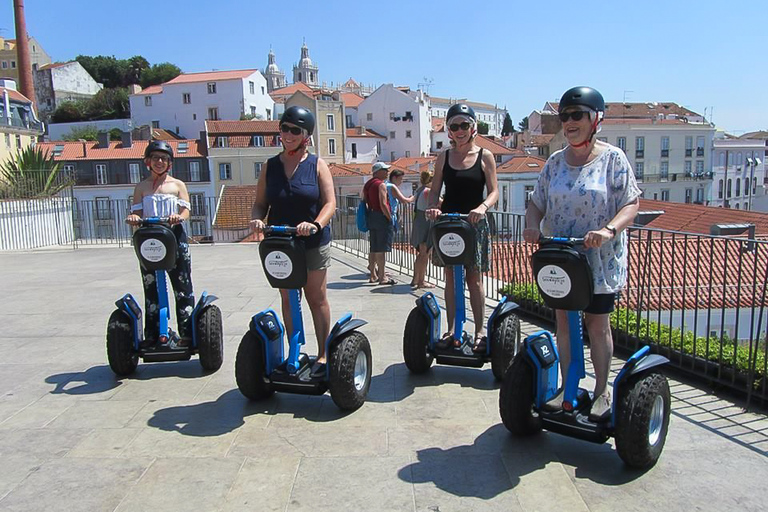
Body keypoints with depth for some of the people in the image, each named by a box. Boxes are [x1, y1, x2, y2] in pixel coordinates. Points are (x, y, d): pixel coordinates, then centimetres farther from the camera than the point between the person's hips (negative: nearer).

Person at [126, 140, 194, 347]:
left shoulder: (178, 185, 9)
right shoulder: (141, 187, 14)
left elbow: (186, 210, -1)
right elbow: (137, 212, 7)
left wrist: (178, 216, -23)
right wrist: (134, 218, -16)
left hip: (175, 238, -2)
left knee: (182, 287, -1)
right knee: (151, 288, 6)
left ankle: (186, 333, 5)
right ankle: (151, 335, 14)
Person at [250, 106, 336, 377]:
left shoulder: (317, 165, -1)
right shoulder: (270, 166, 8)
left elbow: (329, 203, -9)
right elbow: (260, 202, 7)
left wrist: (316, 225, -28)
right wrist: (257, 219, -15)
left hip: (313, 243, -3)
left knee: (317, 298, 5)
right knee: (288, 300, 10)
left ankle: (323, 355, 15)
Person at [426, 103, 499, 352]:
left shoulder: (484, 156, 1)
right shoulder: (444, 157, 8)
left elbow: (494, 191, -3)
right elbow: (435, 190, 7)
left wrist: (482, 207, -23)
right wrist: (433, 207, -15)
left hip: (474, 222, -2)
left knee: (474, 278, 1)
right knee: (450, 277, 6)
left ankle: (480, 331, 10)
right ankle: (451, 329, 15)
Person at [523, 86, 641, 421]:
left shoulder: (612, 158, -6)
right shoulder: (555, 161, 6)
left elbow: (631, 204, -9)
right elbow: (537, 203, 8)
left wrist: (609, 230, -27)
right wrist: (533, 226, -13)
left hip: (600, 259, -3)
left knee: (597, 324, 7)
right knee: (563, 322, 9)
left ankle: (602, 391, 25)